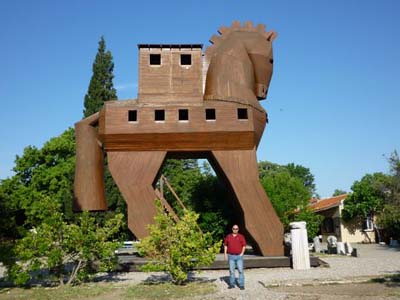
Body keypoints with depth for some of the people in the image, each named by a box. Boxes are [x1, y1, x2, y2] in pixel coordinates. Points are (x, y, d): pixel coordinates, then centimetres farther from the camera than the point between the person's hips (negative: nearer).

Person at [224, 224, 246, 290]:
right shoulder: (228, 236, 5)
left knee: (240, 270, -4)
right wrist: (225, 253, 3)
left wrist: (242, 253, -7)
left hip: (239, 256, -1)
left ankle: (241, 285, 2)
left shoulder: (241, 236, 0)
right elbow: (225, 245, 11)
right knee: (231, 271, 5)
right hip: (231, 256, 2)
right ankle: (232, 284, 15)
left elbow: (244, 246, 1)